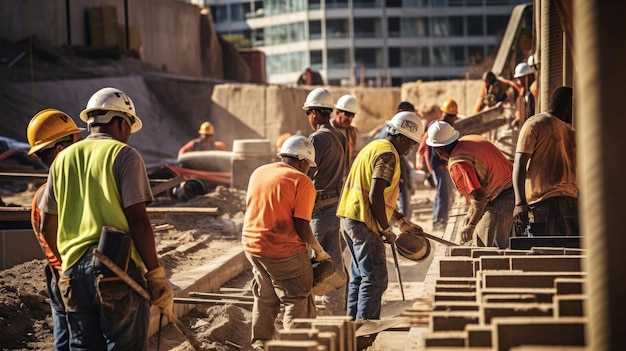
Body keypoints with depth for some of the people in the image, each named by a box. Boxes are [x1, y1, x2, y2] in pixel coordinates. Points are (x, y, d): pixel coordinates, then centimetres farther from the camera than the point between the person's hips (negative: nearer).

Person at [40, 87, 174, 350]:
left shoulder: (63, 159, 13)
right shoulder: (123, 155, -4)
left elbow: (47, 227, 16)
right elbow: (138, 221, -12)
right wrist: (157, 276, -8)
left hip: (73, 272, 6)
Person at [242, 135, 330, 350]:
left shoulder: (258, 173, 10)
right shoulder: (302, 182, -11)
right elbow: (301, 225, -16)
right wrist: (319, 251, -5)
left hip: (252, 245, 7)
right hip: (285, 251, -7)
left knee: (265, 299, 22)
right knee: (298, 301, 3)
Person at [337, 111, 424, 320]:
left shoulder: (375, 147, 20)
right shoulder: (388, 155, -12)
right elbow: (375, 196, -21)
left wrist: (401, 220, 28)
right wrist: (386, 230, -12)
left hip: (350, 217, 10)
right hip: (363, 222, -10)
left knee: (360, 276, 16)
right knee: (375, 279, -7)